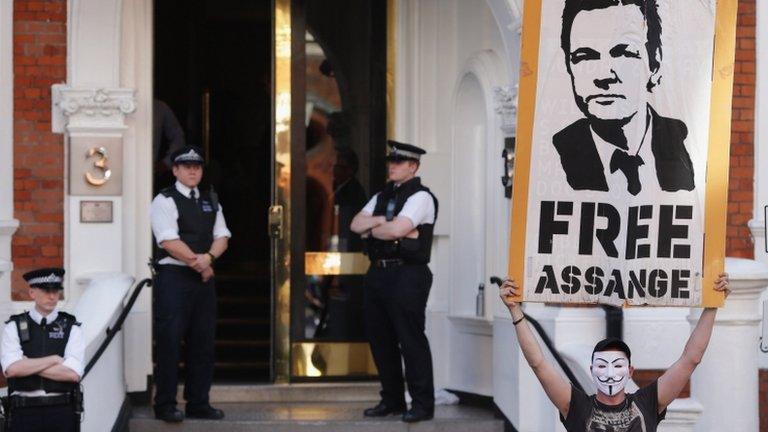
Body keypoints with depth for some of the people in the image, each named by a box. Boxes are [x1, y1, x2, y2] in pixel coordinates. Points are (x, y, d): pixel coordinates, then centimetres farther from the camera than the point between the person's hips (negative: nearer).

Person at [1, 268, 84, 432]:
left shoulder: (71, 327, 6)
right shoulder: (14, 327, 6)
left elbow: (73, 373, -8)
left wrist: (28, 366, -8)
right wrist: (54, 359, -7)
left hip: (62, 412, 0)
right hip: (25, 412, 0)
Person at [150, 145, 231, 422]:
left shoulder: (210, 201, 16)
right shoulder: (165, 201, -5)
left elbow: (222, 237, 9)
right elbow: (170, 242, -14)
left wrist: (208, 258, -11)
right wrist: (198, 263, -11)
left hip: (204, 276, 7)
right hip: (173, 277, -7)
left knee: (203, 343, 7)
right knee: (170, 342, -7)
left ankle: (198, 403, 15)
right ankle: (165, 405, 0)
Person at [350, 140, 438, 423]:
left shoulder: (420, 197, -8)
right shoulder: (382, 197, 18)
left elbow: (397, 229, -21)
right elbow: (356, 224, 9)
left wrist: (372, 228, -3)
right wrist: (382, 221, -7)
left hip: (407, 275, -9)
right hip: (378, 273, 9)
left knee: (411, 340, -6)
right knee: (380, 338, 12)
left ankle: (423, 403, 2)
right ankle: (392, 400, 22)